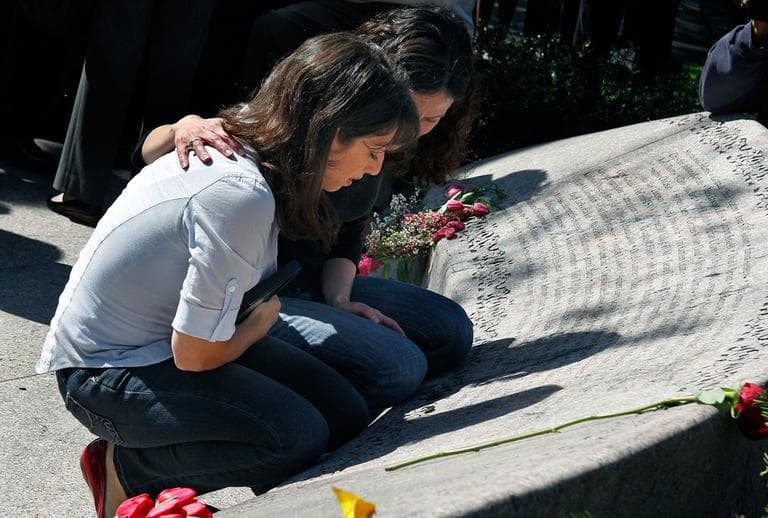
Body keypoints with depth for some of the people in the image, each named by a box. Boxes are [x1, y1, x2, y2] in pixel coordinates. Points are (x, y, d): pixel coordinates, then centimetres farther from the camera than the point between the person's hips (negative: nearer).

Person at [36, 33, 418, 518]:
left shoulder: (243, 139, -4)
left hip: (170, 332, 10)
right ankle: (127, 470, -1)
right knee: (299, 435, -26)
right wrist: (262, 323, -3)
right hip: (105, 372, -10)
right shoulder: (242, 197, -32)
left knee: (346, 414, -2)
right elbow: (194, 355, -25)